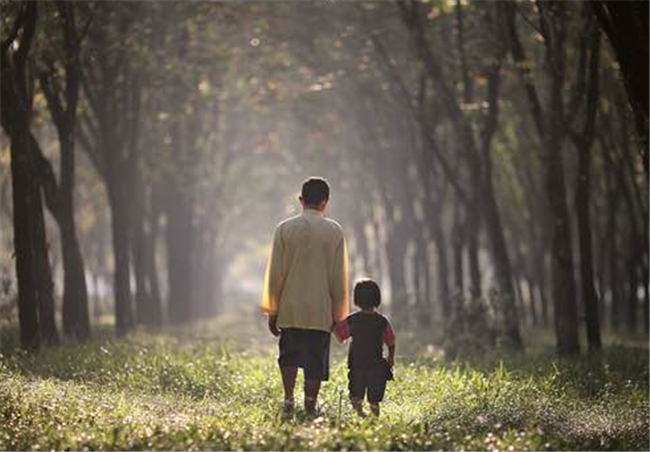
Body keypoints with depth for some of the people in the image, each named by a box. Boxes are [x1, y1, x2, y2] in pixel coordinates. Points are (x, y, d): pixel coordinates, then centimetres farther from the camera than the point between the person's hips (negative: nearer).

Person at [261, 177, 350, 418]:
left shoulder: (285, 229, -2)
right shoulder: (334, 231, -3)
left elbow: (275, 274, -1)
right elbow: (338, 277, -1)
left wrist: (272, 310, 7)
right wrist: (339, 315, 6)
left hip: (289, 309, 1)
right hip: (320, 311, -1)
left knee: (289, 355, 18)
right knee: (315, 363, 6)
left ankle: (288, 401, 3)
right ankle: (310, 410, 5)